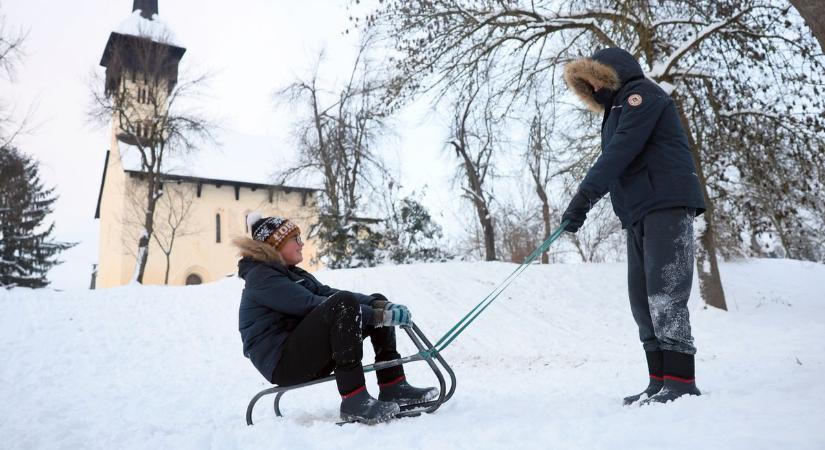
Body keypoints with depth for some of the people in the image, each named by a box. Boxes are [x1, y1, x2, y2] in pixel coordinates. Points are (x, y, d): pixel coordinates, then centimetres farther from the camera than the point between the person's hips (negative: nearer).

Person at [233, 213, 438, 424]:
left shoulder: (292, 273, 20)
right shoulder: (261, 277, -10)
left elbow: (328, 293, 5)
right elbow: (313, 304, -22)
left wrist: (381, 305, -12)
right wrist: (379, 316, -26)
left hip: (308, 356, 9)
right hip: (282, 364, -9)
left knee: (375, 302, 2)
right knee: (344, 303, -29)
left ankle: (392, 387, -6)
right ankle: (354, 400, -32)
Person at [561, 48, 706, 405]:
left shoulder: (640, 93, 1)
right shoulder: (616, 111, 28)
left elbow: (621, 151, -14)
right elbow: (613, 165, 21)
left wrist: (584, 196, -18)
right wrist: (581, 203, 9)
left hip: (668, 204, -9)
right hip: (639, 214, 9)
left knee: (664, 293, -14)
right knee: (643, 300, 3)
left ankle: (681, 381, -11)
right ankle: (660, 381, 6)